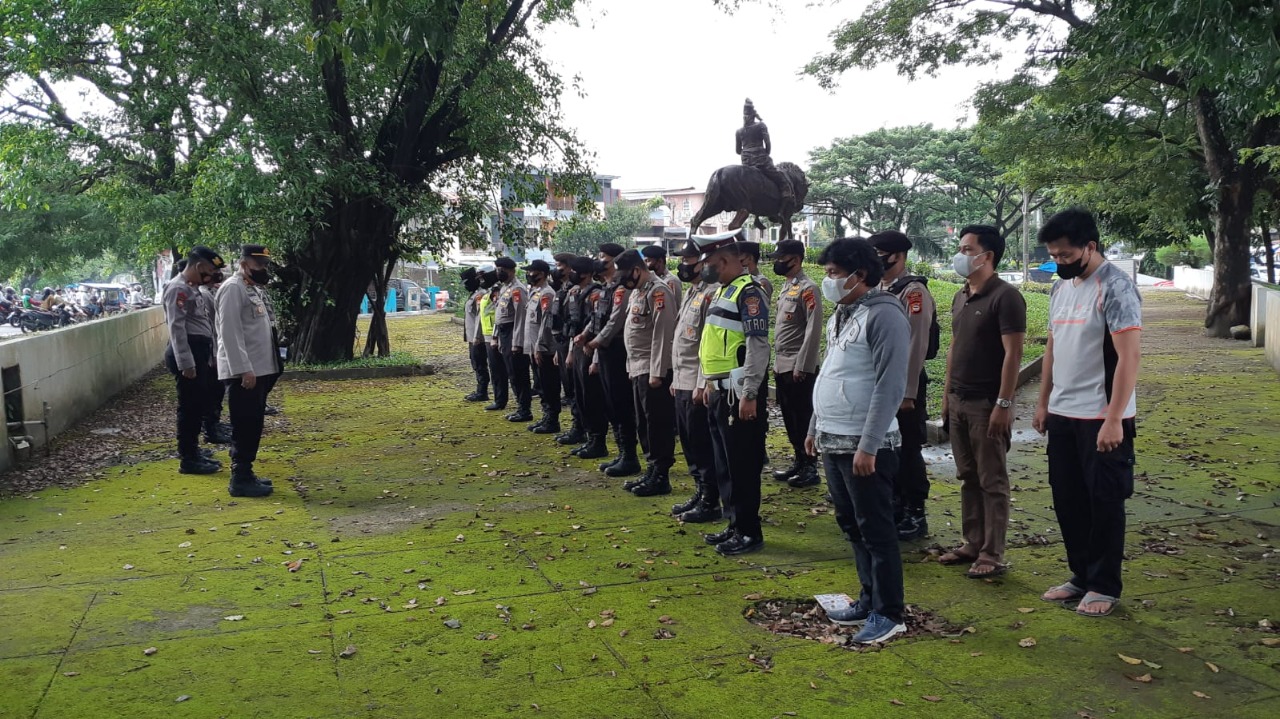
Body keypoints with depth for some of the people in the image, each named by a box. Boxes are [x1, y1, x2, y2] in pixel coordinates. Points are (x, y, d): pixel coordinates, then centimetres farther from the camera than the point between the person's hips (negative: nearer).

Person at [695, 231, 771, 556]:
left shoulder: (748, 292, -14)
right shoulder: (723, 291, 16)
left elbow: (759, 346, -20)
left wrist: (750, 395, -22)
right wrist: (709, 384, 21)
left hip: (739, 394, -10)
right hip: (719, 392, 10)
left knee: (743, 465, -2)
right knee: (724, 464, 15)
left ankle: (749, 532, 8)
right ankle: (735, 525, 25)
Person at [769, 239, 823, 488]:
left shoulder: (808, 289, -13)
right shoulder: (785, 287, 15)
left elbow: (814, 330, -19)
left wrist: (802, 366, -20)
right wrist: (777, 362, 17)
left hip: (799, 368, -9)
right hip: (781, 366, 9)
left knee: (804, 418, -1)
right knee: (790, 418, 14)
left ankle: (810, 468, 7)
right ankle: (798, 462, 24)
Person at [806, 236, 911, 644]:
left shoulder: (884, 315, -15)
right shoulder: (840, 314, 14)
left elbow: (890, 387, -20)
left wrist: (868, 445, -23)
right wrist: (815, 427, 21)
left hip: (864, 446, -9)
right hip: (832, 441, 9)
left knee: (875, 529, -1)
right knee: (850, 525, 16)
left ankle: (889, 614, 10)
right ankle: (870, 599, 29)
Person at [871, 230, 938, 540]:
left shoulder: (913, 291, -13)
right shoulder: (879, 291, 12)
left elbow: (916, 346, -18)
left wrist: (908, 393, -20)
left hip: (904, 386, -8)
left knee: (908, 451, 0)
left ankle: (915, 515, 11)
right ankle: (896, 505, 28)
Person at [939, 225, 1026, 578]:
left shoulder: (1005, 296, -12)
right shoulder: (961, 297, 13)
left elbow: (1013, 353, -17)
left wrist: (1003, 404, -20)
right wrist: (947, 395, 16)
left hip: (987, 404, -8)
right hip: (959, 402, 8)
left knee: (992, 482, 0)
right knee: (968, 478, 14)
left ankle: (993, 555, 7)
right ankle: (972, 544, 24)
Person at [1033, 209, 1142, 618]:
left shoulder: (1115, 288, -14)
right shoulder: (1061, 288, 11)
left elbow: (1129, 356, -19)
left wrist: (1113, 419, -22)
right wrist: (1043, 403, 16)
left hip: (1101, 419, -8)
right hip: (1062, 416, 8)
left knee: (1104, 503, 4)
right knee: (1068, 501, 14)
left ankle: (1105, 586, 16)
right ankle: (1082, 576, 27)